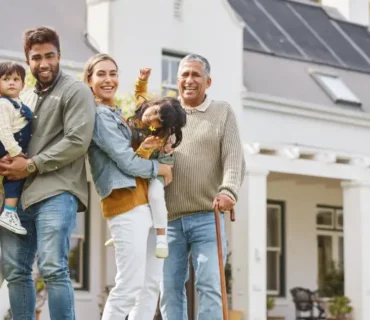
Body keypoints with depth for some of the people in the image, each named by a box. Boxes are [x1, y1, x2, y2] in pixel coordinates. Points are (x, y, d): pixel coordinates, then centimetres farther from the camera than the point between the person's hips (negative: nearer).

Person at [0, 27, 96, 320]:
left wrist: (31, 165, -12)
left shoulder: (76, 91, 0)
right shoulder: (26, 97, 21)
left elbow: (77, 141, -11)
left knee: (53, 269, -15)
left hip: (56, 192, -7)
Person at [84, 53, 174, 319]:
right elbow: (127, 162, -13)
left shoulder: (117, 114, 21)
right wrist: (162, 168, 0)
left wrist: (151, 146, 3)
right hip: (126, 201, -10)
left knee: (151, 284, 8)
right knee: (130, 285, -12)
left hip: (146, 201, 10)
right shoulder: (99, 114, -9)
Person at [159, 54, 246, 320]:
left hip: (207, 218, -2)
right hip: (169, 219, 2)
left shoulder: (223, 112, 9)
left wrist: (228, 190, -20)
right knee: (170, 289, 3)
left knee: (210, 286, -10)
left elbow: (234, 158, -3)